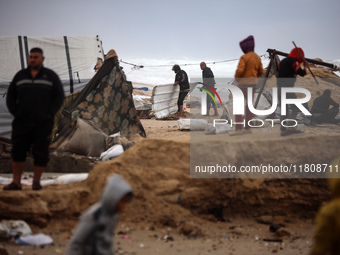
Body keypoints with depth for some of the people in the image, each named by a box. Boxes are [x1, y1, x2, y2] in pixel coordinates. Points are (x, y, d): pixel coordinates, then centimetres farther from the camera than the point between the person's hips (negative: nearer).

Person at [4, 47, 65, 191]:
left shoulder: (51, 76, 6)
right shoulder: (20, 75, 13)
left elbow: (59, 96, 4)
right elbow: (11, 96, 15)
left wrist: (49, 114, -6)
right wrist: (15, 112, 1)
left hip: (43, 123, -2)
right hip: (22, 122, 2)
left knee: (40, 152, -1)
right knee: (18, 151, -1)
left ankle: (36, 182, 9)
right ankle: (16, 182, 4)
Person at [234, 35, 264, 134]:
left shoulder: (244, 57, -16)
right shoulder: (257, 57, 8)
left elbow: (240, 70, -24)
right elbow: (261, 72, 12)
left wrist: (236, 78, -4)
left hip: (243, 82, -7)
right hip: (253, 82, 7)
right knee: (249, 105, 13)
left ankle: (238, 128, -12)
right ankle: (247, 127, 14)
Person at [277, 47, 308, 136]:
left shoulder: (283, 61, 20)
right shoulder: (293, 62, -5)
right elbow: (301, 73, -11)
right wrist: (305, 67, 7)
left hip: (280, 88, 8)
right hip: (287, 88, -8)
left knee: (284, 109, 9)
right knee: (295, 107, -1)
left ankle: (283, 130, 5)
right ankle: (290, 126, -8)